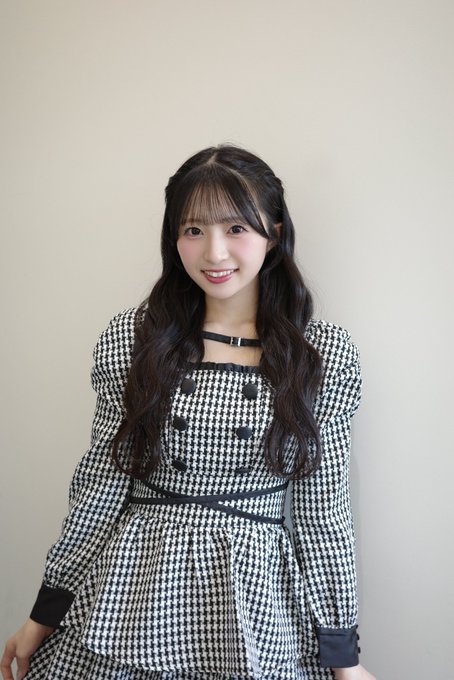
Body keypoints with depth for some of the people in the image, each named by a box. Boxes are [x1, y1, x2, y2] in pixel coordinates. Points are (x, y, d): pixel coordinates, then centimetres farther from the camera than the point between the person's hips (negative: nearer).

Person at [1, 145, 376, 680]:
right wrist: (46, 613, 4)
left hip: (257, 606, 0)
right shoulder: (130, 339, -3)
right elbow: (99, 486, 1)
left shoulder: (326, 354, -5)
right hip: (128, 597, 1)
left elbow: (323, 510, -2)